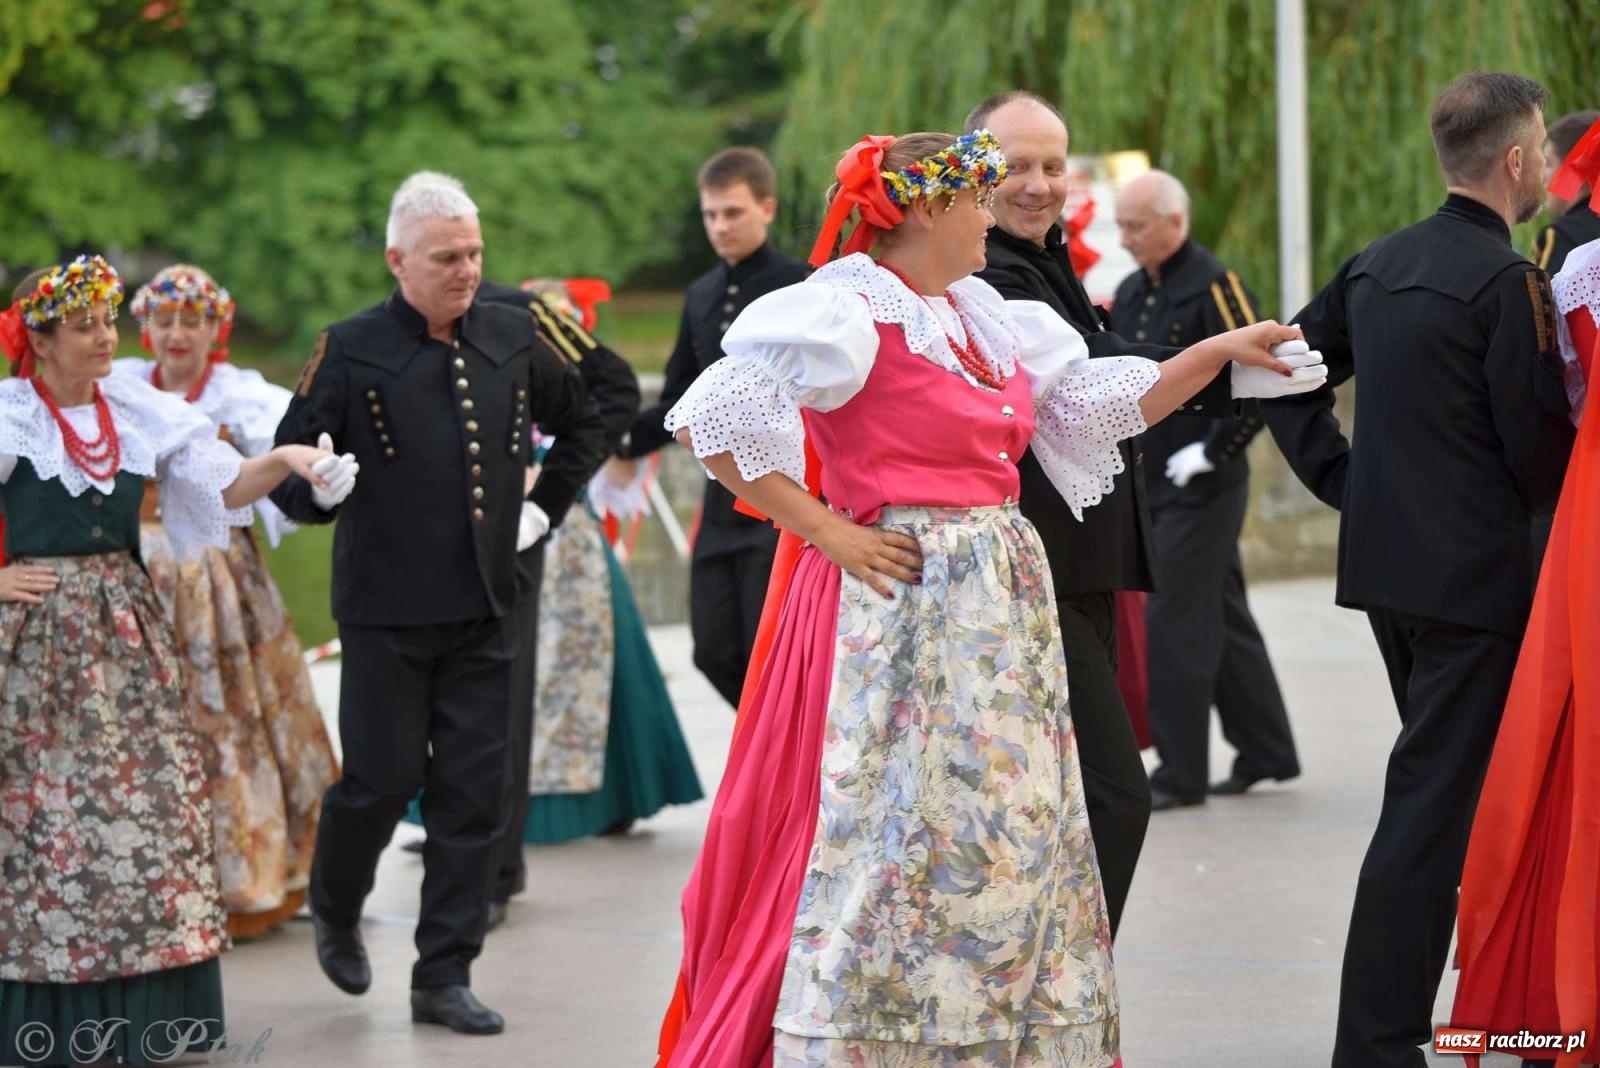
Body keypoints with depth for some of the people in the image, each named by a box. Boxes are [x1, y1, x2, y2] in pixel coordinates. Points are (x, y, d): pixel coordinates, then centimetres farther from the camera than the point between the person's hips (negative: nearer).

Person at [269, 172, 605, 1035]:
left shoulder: (513, 337, 6)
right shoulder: (352, 350, -6)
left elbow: (582, 423, 23)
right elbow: (288, 467, -3)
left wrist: (544, 507, 14)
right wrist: (321, 495, -24)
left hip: (484, 608, 4)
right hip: (387, 609, -4)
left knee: (473, 794, 3)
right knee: (382, 779, -1)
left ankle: (444, 977, 10)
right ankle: (334, 908, 30)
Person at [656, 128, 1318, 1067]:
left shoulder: (988, 319, 13)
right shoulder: (849, 311, -11)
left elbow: (1101, 405, 19)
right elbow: (709, 417, -17)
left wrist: (1216, 354, 10)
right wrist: (822, 530, -15)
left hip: (1002, 616, 8)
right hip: (903, 603, -8)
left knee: (1012, 839, 10)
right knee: (904, 842, -6)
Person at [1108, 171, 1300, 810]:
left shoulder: (1213, 288, -14)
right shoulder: (1131, 293, 11)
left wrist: (1212, 452, -18)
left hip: (1203, 487, -8)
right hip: (1154, 483, 8)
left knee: (1174, 625, -7)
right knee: (1221, 617, 15)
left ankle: (1182, 774, 0)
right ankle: (1267, 752, 25)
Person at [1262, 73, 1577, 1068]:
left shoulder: (1378, 264, 8)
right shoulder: (1509, 281, -16)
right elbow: (1541, 445, -15)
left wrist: (1348, 482, 12)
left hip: (1385, 562, 9)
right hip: (1475, 574, -8)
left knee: (1452, 787, 21)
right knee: (1433, 806, -6)